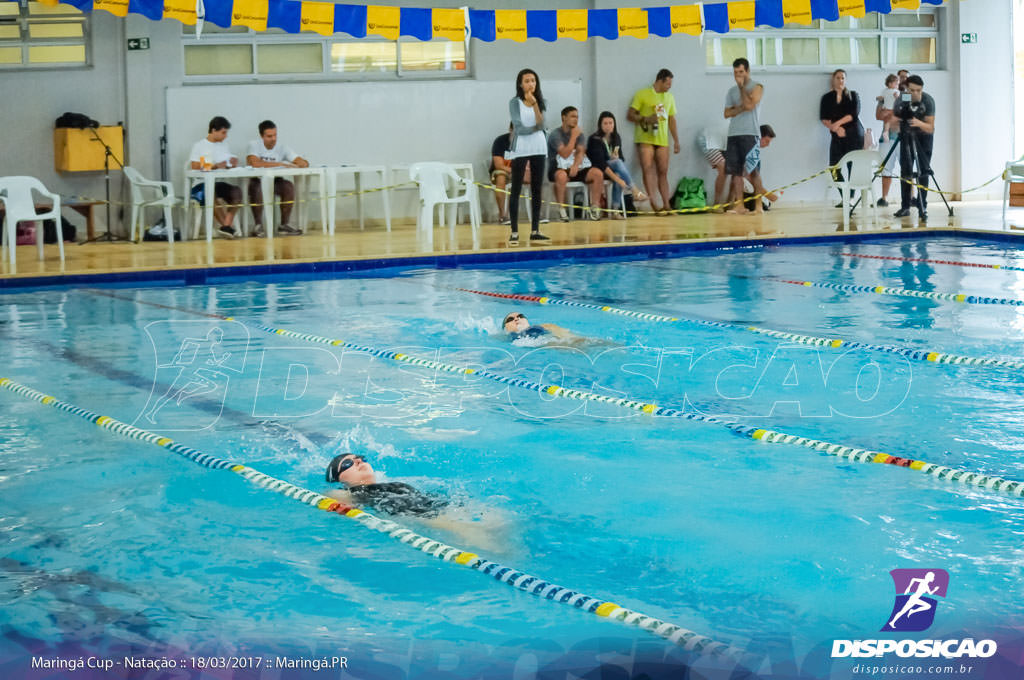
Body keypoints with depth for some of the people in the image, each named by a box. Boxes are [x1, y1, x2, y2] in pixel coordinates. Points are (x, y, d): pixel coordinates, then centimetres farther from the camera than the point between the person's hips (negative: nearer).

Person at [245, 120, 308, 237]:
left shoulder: (282, 148, 0)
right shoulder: (254, 145, -9)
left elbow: (305, 163, -6)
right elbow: (255, 163, -29)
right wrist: (280, 164, -25)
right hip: (257, 180, -4)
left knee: (289, 186, -24)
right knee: (257, 187, -36)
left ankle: (284, 225, -15)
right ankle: (258, 225, -24)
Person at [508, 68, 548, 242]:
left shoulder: (540, 101, 6)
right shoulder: (515, 102, -4)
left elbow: (541, 125, -9)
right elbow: (519, 128, -11)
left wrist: (534, 104, -16)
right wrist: (536, 127, -1)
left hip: (538, 148, 4)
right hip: (520, 149, -4)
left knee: (537, 190, 4)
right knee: (516, 190, -2)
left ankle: (535, 230, 8)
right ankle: (514, 231, -2)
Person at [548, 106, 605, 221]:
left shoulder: (580, 133, 9)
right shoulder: (555, 134, -7)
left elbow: (580, 152, -7)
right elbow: (565, 154, -19)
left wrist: (576, 166, -27)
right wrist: (574, 136, -20)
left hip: (577, 168, 5)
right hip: (558, 169, -5)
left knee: (598, 173, -20)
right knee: (561, 176, -40)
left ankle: (595, 207, -15)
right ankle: (561, 209, -28)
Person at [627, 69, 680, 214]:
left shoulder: (669, 97, 17)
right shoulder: (642, 94, -1)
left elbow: (672, 120, 22)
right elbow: (630, 115, -2)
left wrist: (676, 140, 17)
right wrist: (646, 119, -18)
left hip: (662, 140, 5)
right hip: (645, 138, -5)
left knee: (663, 171, 3)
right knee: (647, 168, -16)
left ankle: (666, 204, 3)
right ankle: (653, 203, -22)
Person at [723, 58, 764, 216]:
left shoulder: (756, 87, 2)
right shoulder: (732, 91, 18)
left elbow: (749, 104, -14)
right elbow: (727, 113, 10)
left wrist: (742, 86, -6)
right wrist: (740, 109, -7)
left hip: (750, 134, -5)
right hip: (733, 134, 5)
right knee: (735, 171, 0)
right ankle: (739, 204, 1)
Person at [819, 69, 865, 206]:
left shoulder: (853, 96, 8)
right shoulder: (827, 98, 12)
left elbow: (854, 114, -6)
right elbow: (823, 118, 2)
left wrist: (838, 123, -17)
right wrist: (835, 128, -15)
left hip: (854, 134, -2)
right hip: (837, 137, 2)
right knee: (834, 169, -6)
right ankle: (844, 197, 6)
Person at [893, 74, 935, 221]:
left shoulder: (928, 101, -24)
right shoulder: (901, 100, -20)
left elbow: (930, 128, -25)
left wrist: (919, 123, -45)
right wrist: (898, 118, -36)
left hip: (923, 136, -2)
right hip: (906, 135, 2)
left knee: (923, 171, -10)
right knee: (905, 170, 1)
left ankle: (922, 208, -9)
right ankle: (905, 207, 7)